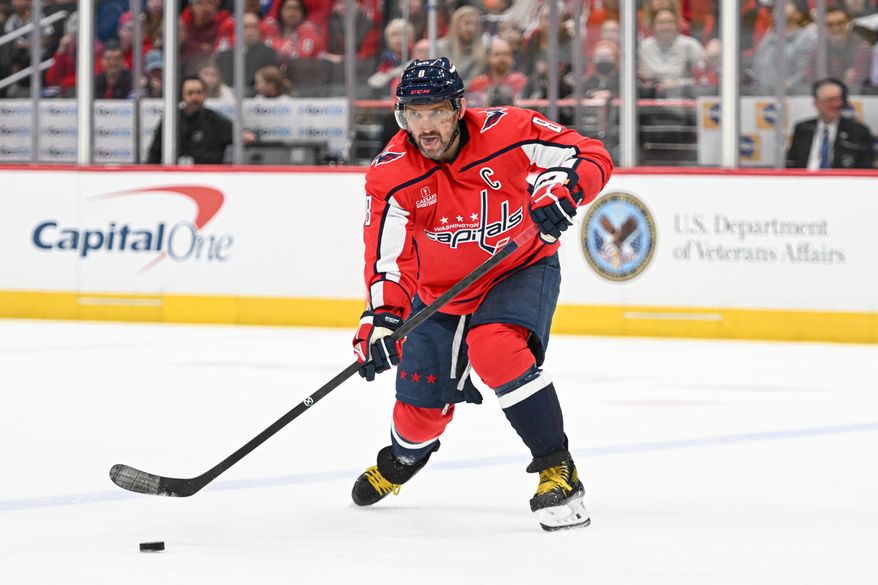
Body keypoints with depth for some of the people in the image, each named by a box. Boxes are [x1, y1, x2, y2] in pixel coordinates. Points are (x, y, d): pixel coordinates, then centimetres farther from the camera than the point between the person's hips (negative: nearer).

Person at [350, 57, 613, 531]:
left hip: (522, 269, -2)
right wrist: (381, 318, -39)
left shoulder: (506, 131, -23)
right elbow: (387, 258, -23)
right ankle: (402, 458, 47)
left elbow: (592, 156, -18)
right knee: (422, 410, 7)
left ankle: (558, 471, -25)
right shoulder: (391, 175, -20)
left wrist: (561, 187, -38)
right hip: (440, 292, 3)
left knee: (493, 347, -33)